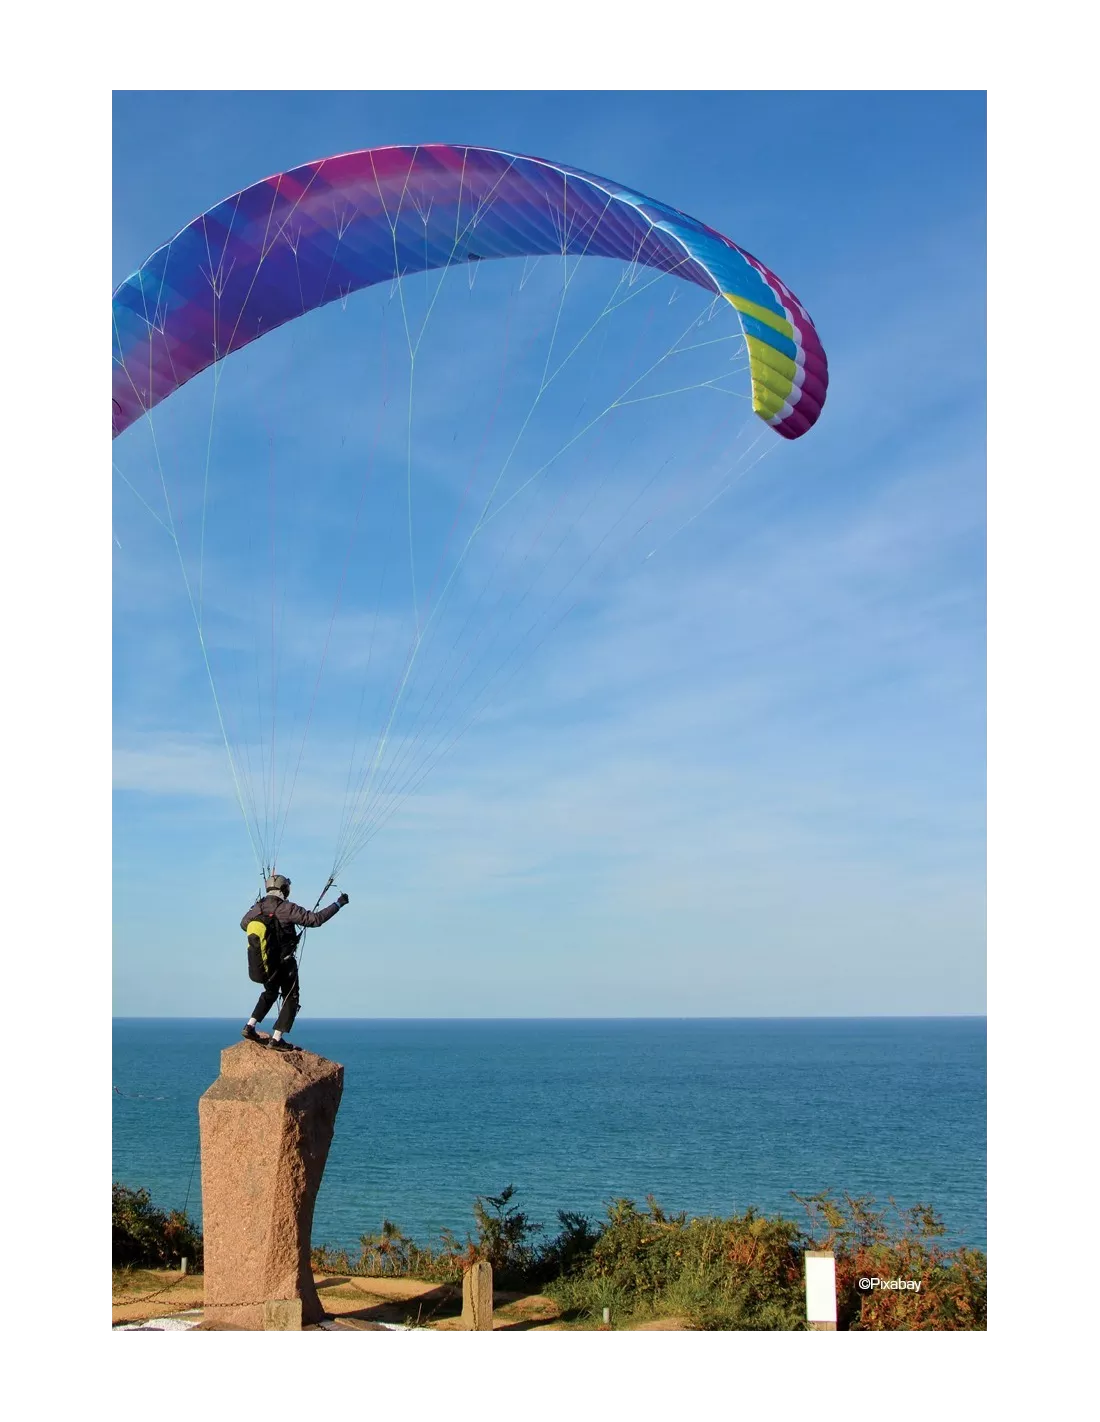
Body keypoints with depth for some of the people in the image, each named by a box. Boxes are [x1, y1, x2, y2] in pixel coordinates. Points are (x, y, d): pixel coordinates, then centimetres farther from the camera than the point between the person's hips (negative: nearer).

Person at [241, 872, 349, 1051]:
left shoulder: (258, 907, 0)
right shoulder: (287, 909, -18)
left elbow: (244, 924, 18)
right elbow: (315, 919, -19)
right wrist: (338, 904, -12)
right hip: (284, 963, -6)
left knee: (269, 994, 29)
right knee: (290, 1000, 8)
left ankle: (250, 1026, 19)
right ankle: (276, 1039, 4)